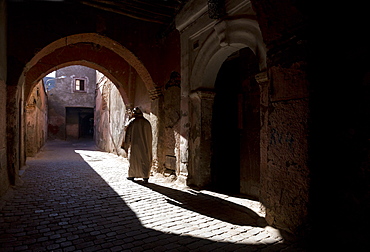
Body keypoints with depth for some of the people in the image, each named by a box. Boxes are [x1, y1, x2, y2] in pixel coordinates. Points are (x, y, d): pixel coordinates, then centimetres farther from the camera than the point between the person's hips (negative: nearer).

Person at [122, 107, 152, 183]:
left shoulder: (131, 122, -6)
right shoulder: (146, 122, 1)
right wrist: (148, 146, 13)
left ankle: (132, 175, 23)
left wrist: (126, 145, 5)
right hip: (145, 145, 1)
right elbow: (150, 135, 5)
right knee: (145, 160, 5)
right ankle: (145, 176, 1)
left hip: (134, 144, -1)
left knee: (133, 159, 13)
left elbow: (128, 134, -4)